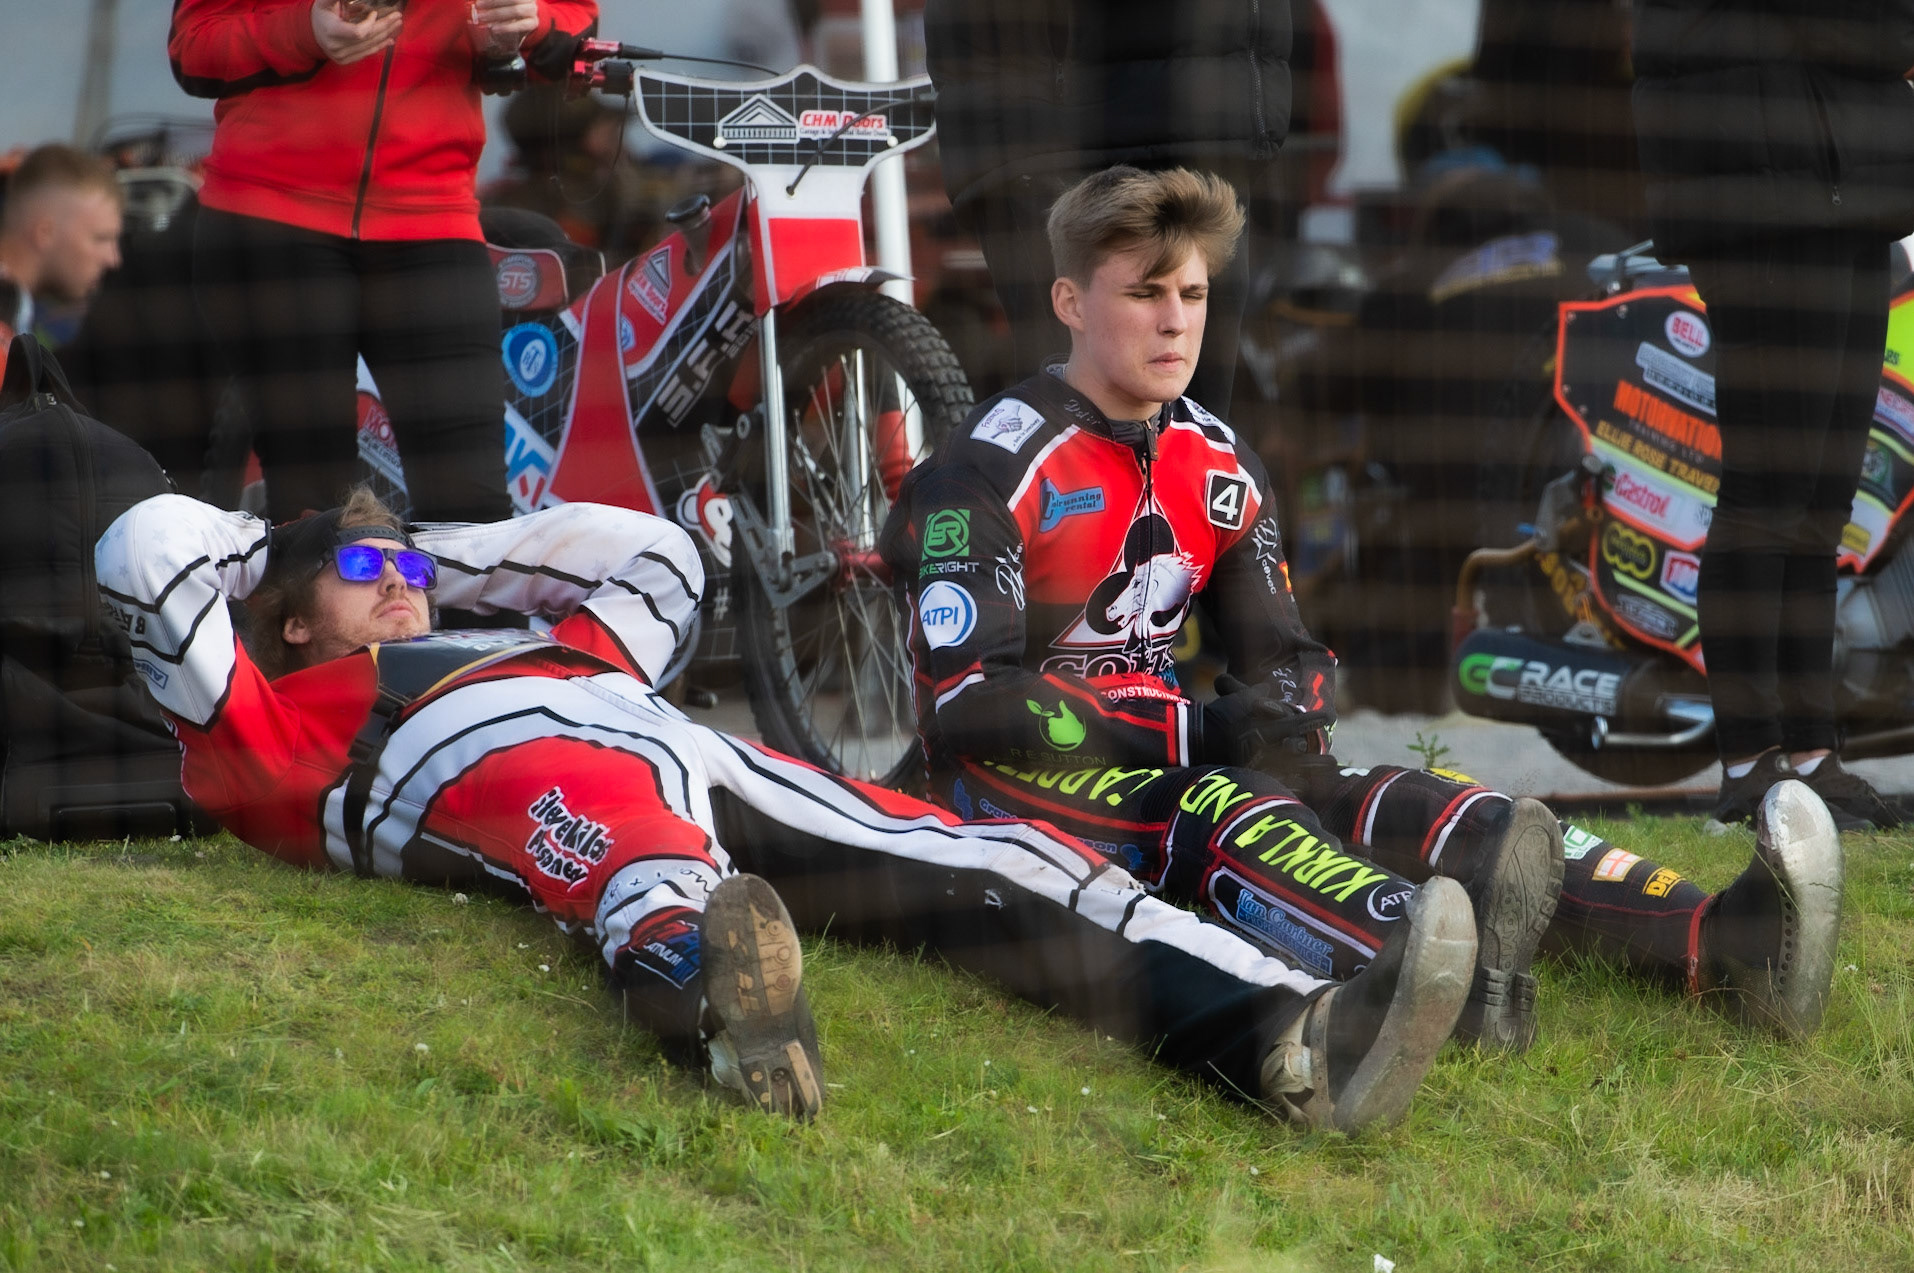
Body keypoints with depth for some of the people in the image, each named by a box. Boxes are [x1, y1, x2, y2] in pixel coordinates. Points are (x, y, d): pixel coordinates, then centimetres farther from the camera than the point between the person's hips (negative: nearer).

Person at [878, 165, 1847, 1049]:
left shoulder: (1215, 466, 12)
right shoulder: (996, 469, -11)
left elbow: (1283, 652, 16)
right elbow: (967, 707, -20)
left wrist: (1289, 711, -11)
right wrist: (1194, 730, -22)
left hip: (1168, 761, 7)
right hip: (1022, 788, -7)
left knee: (1386, 804, -17)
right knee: (1220, 811, -36)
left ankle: (1718, 943, -37)